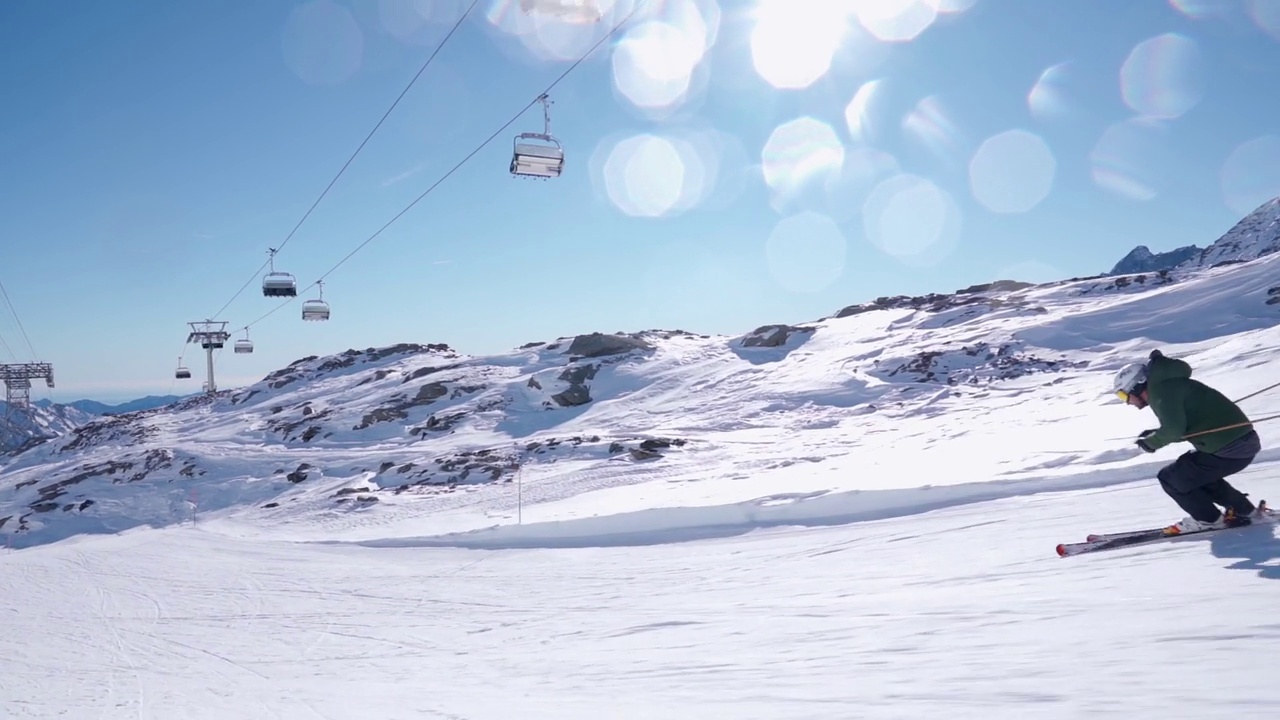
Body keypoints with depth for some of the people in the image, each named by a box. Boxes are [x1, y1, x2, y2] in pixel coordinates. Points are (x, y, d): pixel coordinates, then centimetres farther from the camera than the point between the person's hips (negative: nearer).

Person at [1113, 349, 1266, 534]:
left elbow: (1173, 429, -23)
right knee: (1197, 473, 29)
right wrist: (1154, 435, 13)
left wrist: (1151, 442, -5)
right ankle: (1244, 510, 31)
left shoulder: (1160, 389, -13)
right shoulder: (1169, 383, 17)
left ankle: (1208, 519, 13)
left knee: (1170, 478, 1)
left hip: (1227, 449, -10)